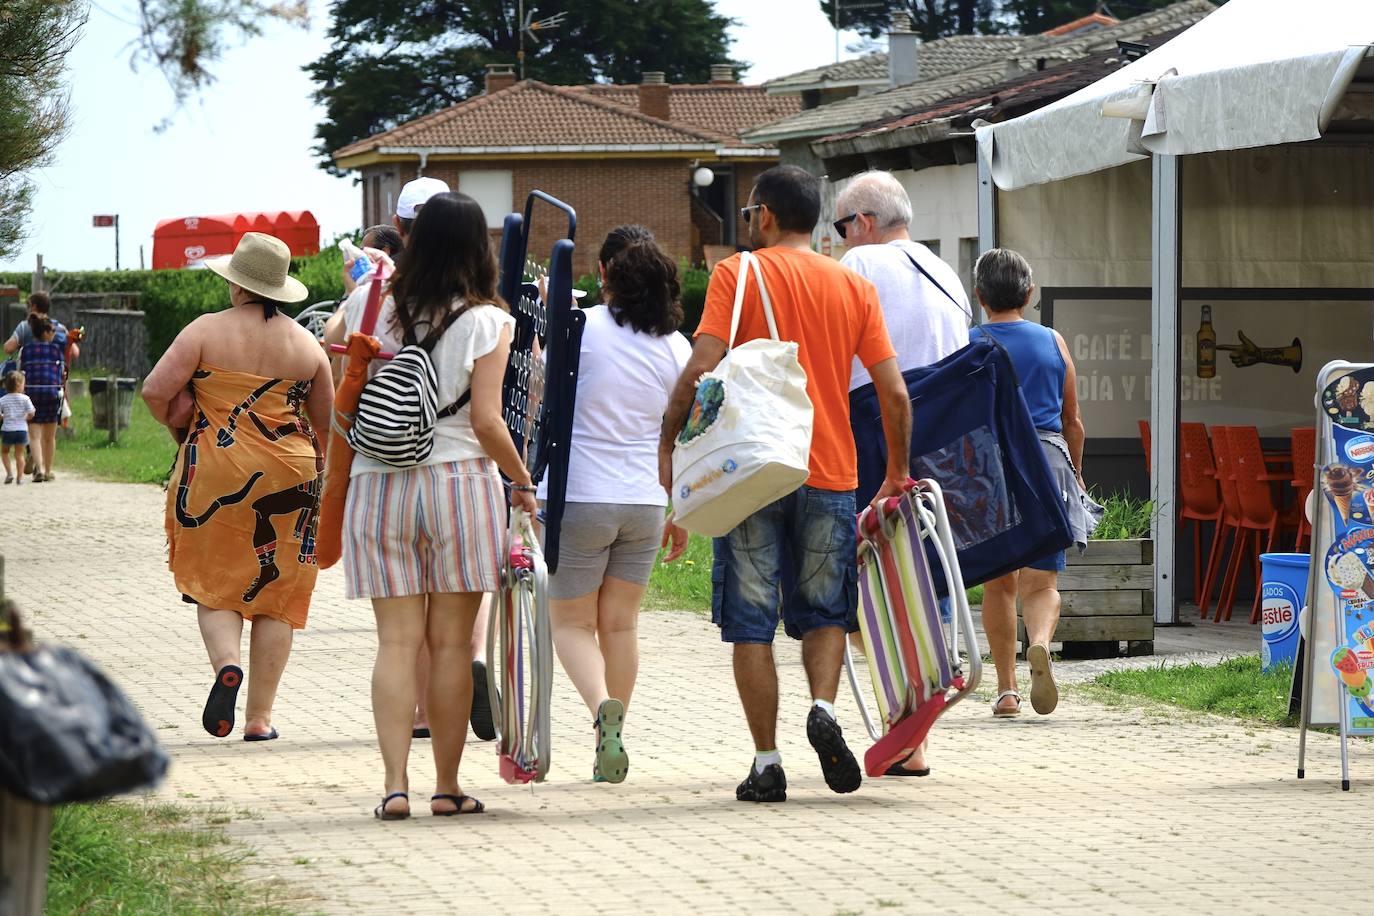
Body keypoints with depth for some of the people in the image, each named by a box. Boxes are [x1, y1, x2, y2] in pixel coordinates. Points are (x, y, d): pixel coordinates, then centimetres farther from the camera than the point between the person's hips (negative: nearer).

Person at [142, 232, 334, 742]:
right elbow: (327, 422, 12)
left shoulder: (207, 331, -5)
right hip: (289, 474, 2)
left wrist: (177, 426, 8)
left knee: (214, 585, 8)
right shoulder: (306, 344, 4)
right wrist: (317, 469, 30)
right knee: (275, 591, 7)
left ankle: (226, 663, -22)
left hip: (214, 473, -2)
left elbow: (155, 390, -12)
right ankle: (260, 718, 6)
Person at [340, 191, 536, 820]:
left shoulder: (377, 311, 4)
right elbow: (486, 421, -8)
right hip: (459, 480, -2)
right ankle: (447, 786, 9)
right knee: (451, 642, 4)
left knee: (397, 640, 2)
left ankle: (394, 784, -7)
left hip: (378, 484, 2)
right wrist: (522, 482, 3)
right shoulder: (486, 321, -4)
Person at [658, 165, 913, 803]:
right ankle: (823, 708, -12)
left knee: (752, 624, 4)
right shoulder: (854, 287, 8)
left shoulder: (736, 275, -1)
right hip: (831, 475, 2)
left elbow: (701, 368, -11)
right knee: (824, 611, 15)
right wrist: (896, 473, 16)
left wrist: (667, 445, 0)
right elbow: (894, 393, 4)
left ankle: (767, 764, 1)